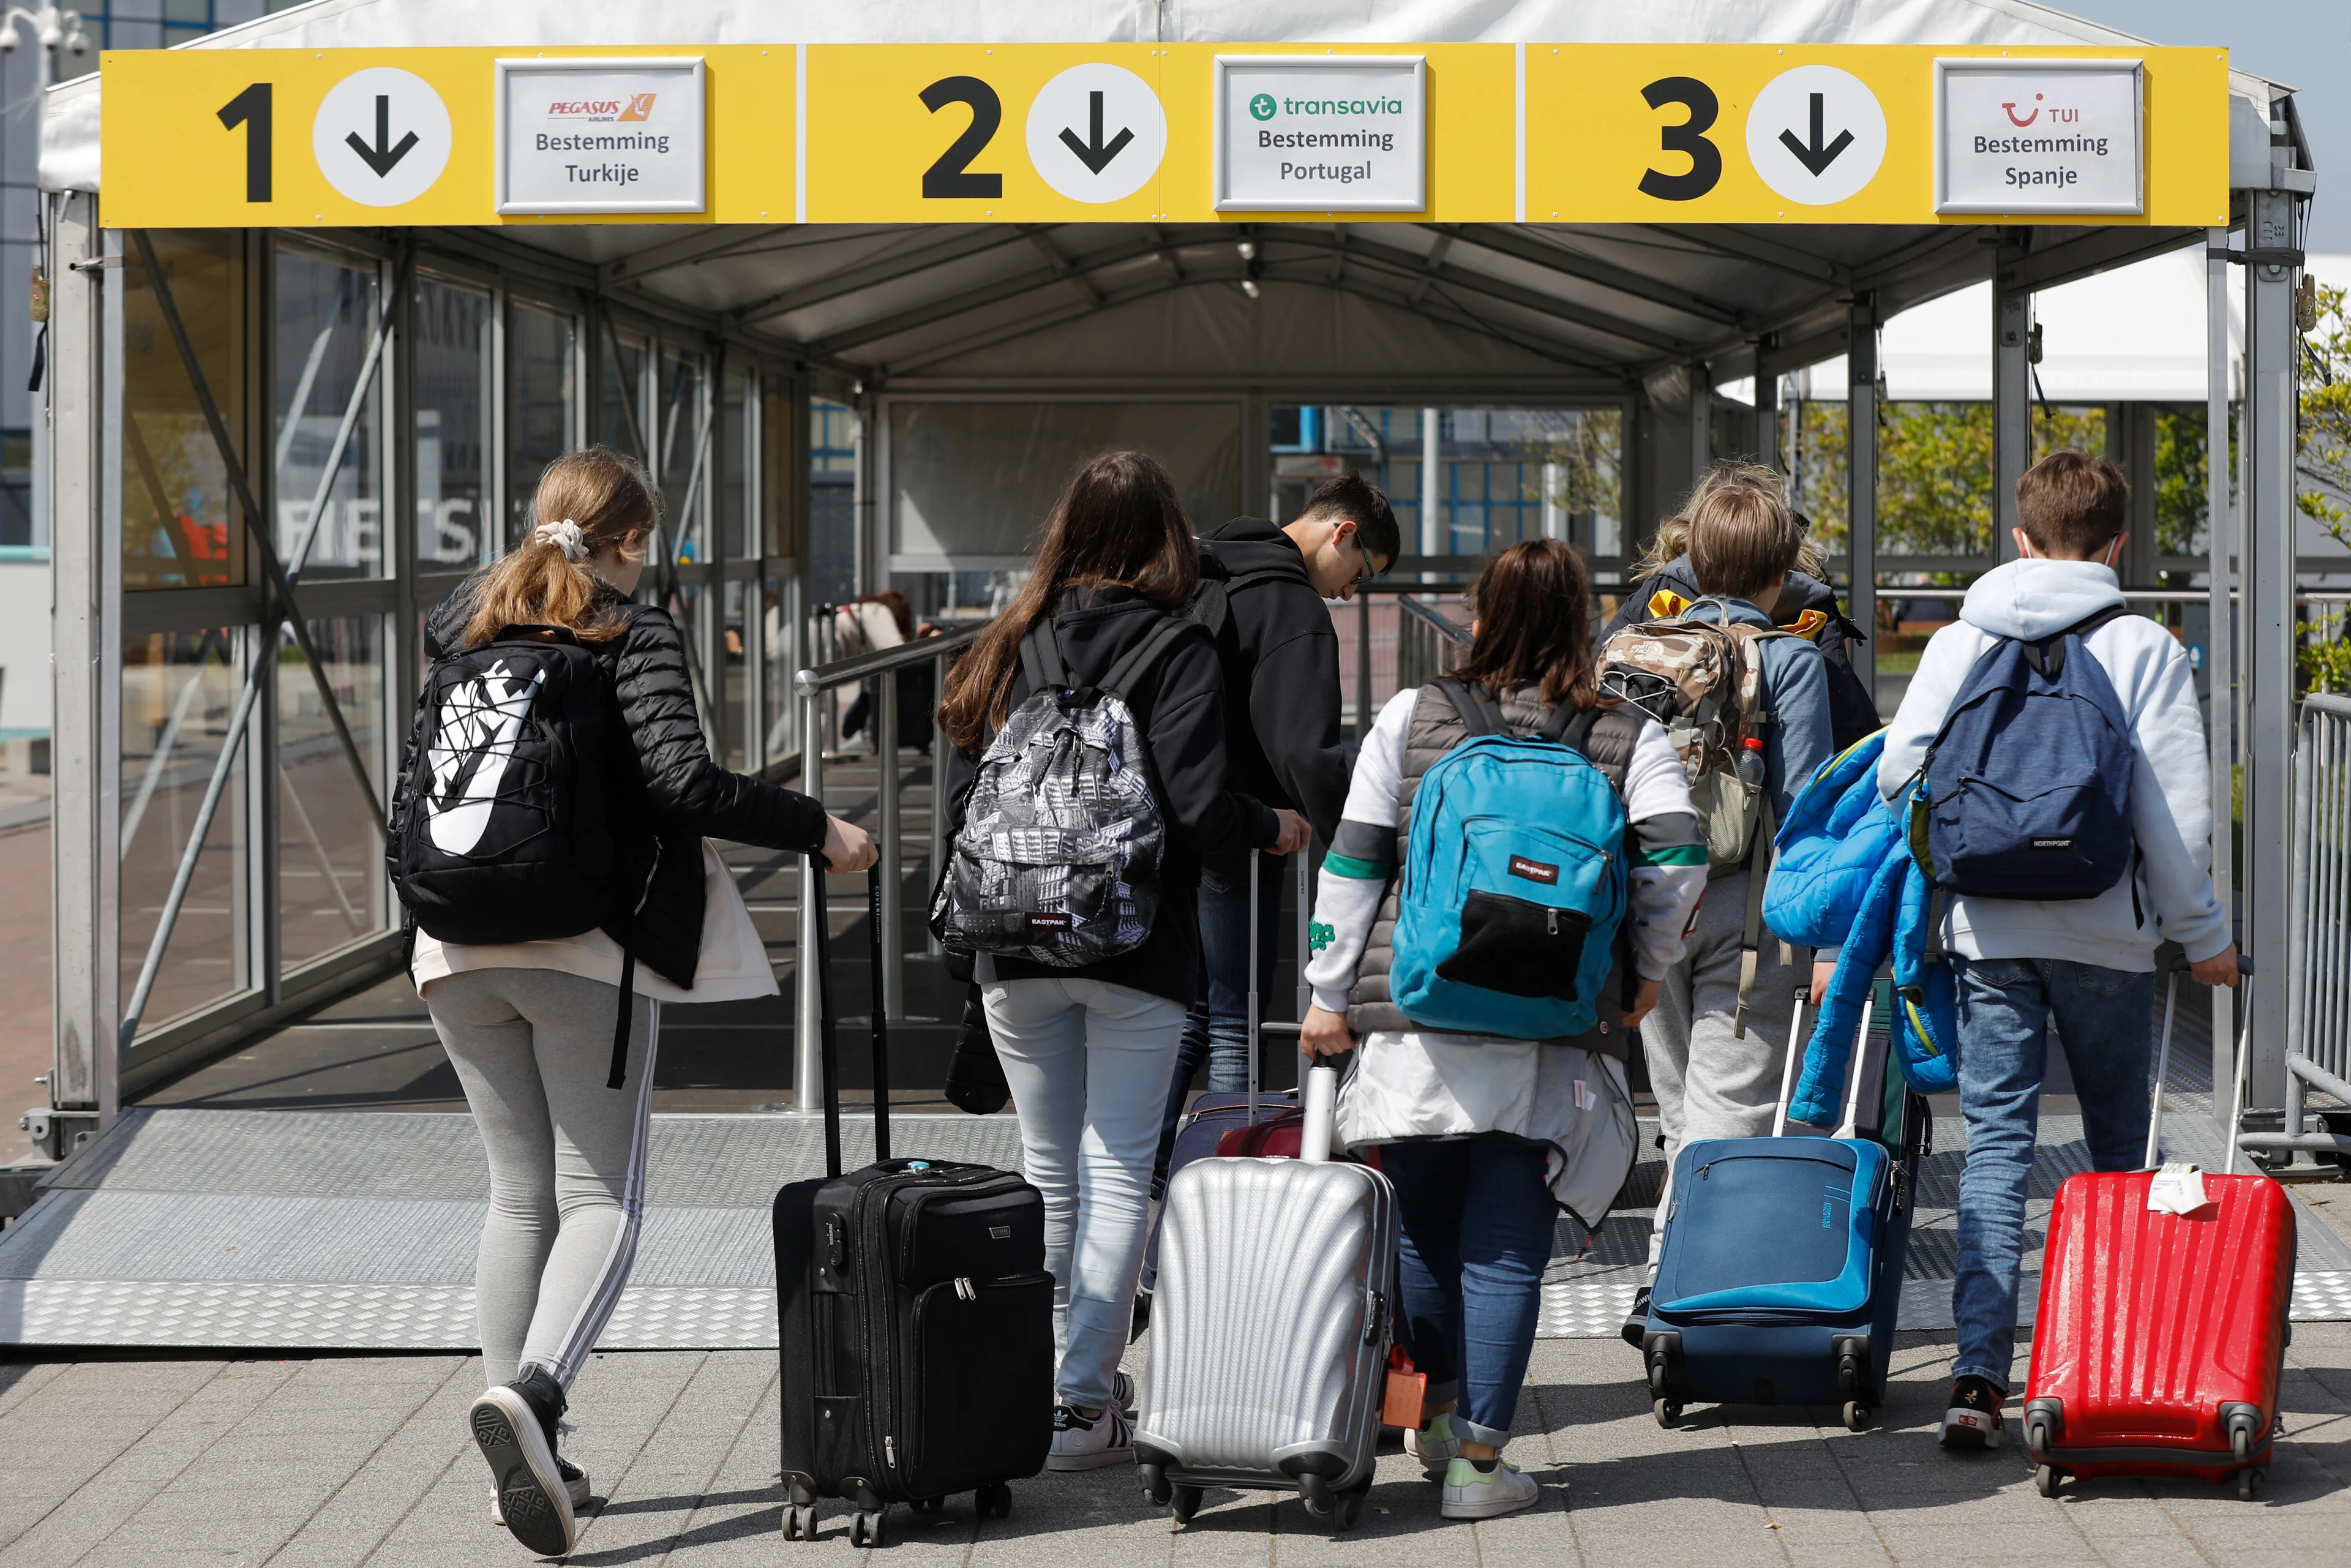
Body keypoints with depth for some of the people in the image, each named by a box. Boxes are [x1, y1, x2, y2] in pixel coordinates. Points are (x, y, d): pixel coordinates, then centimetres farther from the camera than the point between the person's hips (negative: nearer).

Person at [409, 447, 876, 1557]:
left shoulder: (469, 621, 11)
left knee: (518, 1196, 13)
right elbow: (681, 778, -17)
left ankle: (529, 1463, 10)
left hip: (462, 950, 5)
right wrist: (816, 830, -8)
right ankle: (530, 1394, -27)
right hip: (590, 947, -5)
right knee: (600, 1199, -2)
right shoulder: (634, 633, -6)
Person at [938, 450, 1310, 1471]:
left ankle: (1047, 1383, 19)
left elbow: (960, 799, 5)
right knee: (1118, 1175, -1)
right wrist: (1276, 831, 4)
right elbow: (1197, 806, -16)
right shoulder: (1178, 650, -7)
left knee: (1048, 1175, 14)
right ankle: (1083, 1402, -5)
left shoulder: (1011, 645, 4)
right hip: (1135, 951, -4)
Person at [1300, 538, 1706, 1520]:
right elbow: (1676, 858, -8)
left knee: (1422, 1234, 16)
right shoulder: (1629, 737, 3)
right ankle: (1478, 1459, 3)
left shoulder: (1412, 719, 5)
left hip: (1413, 1018, 1)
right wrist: (1646, 973, 7)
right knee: (1506, 1250, 3)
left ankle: (1438, 1415, 31)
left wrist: (1331, 994, 9)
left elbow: (1352, 864, 4)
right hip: (1547, 1035, -1)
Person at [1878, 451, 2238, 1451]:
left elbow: (1898, 773, 0)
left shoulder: (1960, 642, 4)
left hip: (1986, 930, 1)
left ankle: (1980, 1372, -12)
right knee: (2117, 1147, 14)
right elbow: (2175, 807, -5)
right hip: (2106, 936, -1)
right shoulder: (2145, 649, -3)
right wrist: (2203, 934, 6)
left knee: (1996, 1146, 1)